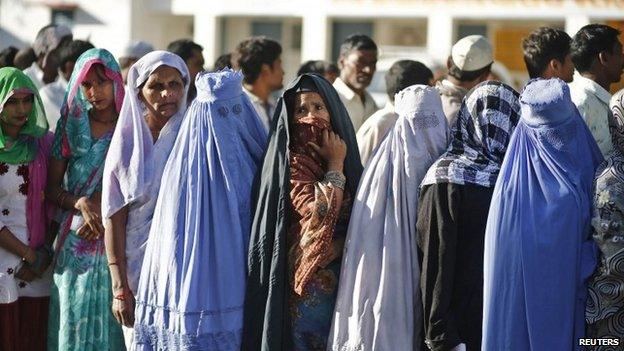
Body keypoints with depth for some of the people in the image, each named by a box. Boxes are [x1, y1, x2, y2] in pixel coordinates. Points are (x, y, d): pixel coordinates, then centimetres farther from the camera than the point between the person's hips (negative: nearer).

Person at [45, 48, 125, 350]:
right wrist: (81, 203, -11)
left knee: (111, 323, -2)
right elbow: (51, 188, 7)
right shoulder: (72, 127, 6)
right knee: (76, 322, 2)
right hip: (76, 243, 2)